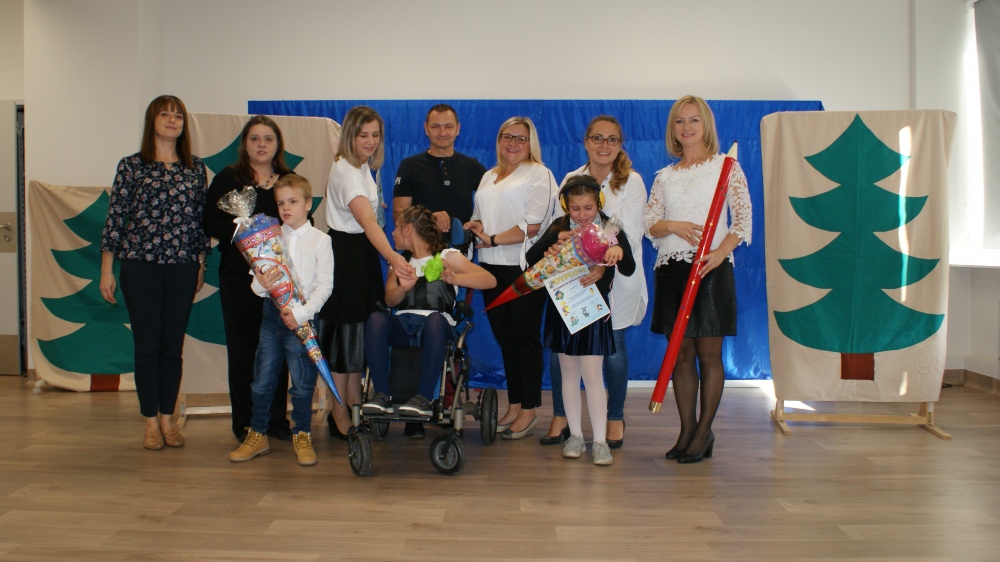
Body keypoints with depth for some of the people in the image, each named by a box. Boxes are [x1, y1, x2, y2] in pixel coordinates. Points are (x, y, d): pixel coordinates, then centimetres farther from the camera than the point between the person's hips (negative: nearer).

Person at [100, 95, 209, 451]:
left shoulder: (196, 169, 8)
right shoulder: (132, 166, 1)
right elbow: (115, 218, 0)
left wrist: (201, 265, 11)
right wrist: (107, 270, -2)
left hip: (182, 268, 2)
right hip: (140, 266, -2)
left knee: (173, 346, 7)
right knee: (147, 345, 3)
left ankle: (168, 419, 20)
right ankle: (150, 422, 15)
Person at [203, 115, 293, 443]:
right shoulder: (227, 179, 5)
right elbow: (210, 223, -2)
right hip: (239, 277, -2)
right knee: (242, 348, 2)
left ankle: (277, 419, 15)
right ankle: (244, 422, 11)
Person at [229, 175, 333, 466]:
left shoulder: (320, 240, -2)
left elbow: (324, 285, -7)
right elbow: (257, 281, 6)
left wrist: (301, 313, -16)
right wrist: (260, 284, -17)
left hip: (302, 317, -3)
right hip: (271, 314, 4)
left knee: (302, 382, 4)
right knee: (262, 380, 10)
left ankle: (302, 436, 19)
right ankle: (257, 435, 23)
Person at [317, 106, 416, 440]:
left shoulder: (364, 167, 10)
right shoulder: (345, 171, -20)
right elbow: (367, 220, -36)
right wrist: (392, 257, -49)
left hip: (363, 253, 9)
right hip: (344, 253, -9)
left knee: (360, 328, 14)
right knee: (345, 329, -3)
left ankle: (354, 401, 26)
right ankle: (339, 413, 9)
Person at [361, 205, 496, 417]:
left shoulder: (447, 256, 6)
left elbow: (490, 281, -6)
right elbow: (390, 299, 6)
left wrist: (453, 278, -22)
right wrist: (403, 288, -16)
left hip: (435, 325, -4)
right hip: (402, 324, 4)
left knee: (434, 319, -38)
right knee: (376, 318, -28)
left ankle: (424, 398, -34)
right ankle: (382, 396, -26)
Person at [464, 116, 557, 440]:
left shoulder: (539, 174, -2)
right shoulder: (489, 177, 21)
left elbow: (532, 226, -12)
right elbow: (479, 216, 25)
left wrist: (492, 240, -12)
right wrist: (473, 226, 1)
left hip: (524, 267, -6)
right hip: (491, 267, 7)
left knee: (526, 338, -1)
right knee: (505, 338, 9)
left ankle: (528, 411, 7)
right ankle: (513, 406, 19)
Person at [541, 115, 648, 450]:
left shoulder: (631, 182, 0)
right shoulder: (571, 180, 10)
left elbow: (630, 234, -10)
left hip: (615, 277, -2)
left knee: (613, 348, 5)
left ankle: (615, 419, 23)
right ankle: (560, 418, 12)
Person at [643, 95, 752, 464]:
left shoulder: (726, 166, 2)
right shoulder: (665, 176, 14)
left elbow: (743, 219, -4)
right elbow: (649, 225, 9)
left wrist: (720, 252, -20)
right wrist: (674, 226, -12)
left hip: (710, 268, -4)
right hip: (671, 269, 4)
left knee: (708, 353, 1)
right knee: (681, 353, 7)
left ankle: (704, 431, 12)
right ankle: (686, 430, 16)